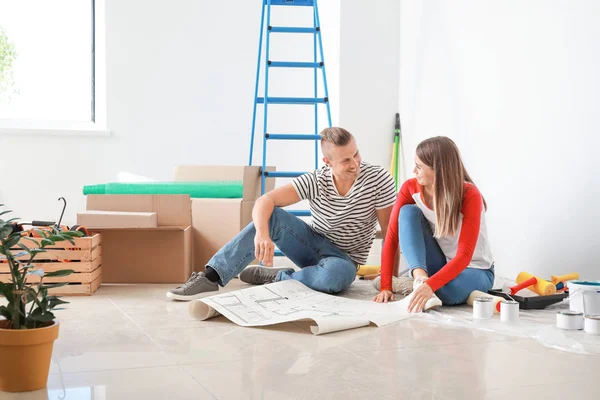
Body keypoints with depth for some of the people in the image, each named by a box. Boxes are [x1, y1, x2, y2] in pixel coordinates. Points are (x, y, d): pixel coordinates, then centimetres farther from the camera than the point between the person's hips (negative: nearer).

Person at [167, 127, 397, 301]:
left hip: (343, 259, -2)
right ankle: (211, 277, -30)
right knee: (271, 216, -27)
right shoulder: (316, 181, -14)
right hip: (312, 243, 2)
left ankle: (276, 278, -14)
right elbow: (265, 201, -23)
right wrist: (262, 233, -45)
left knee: (334, 276, -41)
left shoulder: (378, 179, -18)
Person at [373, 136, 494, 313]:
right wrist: (385, 287, -22)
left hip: (474, 270, -4)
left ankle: (422, 283, -10)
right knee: (408, 212, -20)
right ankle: (420, 277, -31)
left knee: (449, 291, -40)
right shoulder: (410, 188, -13)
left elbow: (464, 255, -30)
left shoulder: (470, 196, -26)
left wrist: (430, 285, -44)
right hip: (439, 266, 4)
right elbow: (391, 238, -13)